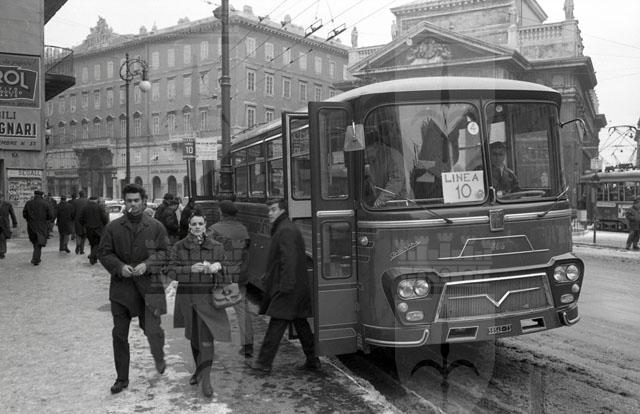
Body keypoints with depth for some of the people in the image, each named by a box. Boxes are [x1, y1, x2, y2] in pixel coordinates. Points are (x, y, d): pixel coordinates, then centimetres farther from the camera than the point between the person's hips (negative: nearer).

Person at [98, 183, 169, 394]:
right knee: (119, 334, 7)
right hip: (121, 286, 2)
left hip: (148, 284, -1)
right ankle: (122, 379, 22)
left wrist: (148, 265, -14)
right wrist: (119, 267, -12)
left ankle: (159, 357, 29)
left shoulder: (155, 227, 2)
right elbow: (103, 252, 4)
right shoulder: (113, 227, 3)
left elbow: (165, 252, 1)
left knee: (152, 329, -6)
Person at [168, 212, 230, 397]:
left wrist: (217, 267, -17)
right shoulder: (178, 247, 1)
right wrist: (191, 269, -21)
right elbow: (172, 272, -6)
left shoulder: (216, 247, 2)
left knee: (207, 336, -10)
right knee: (193, 336, 15)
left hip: (208, 296, -2)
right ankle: (199, 369, 35)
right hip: (186, 296, 2)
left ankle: (206, 379, -6)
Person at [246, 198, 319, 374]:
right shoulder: (287, 228, 18)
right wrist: (269, 275, 26)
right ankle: (312, 360, 19)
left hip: (287, 289, -11)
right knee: (300, 323, 14)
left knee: (277, 325, -4)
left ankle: (264, 363, 3)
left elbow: (289, 260, -23)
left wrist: (285, 286, -24)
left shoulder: (285, 231, -15)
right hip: (298, 288, 11)